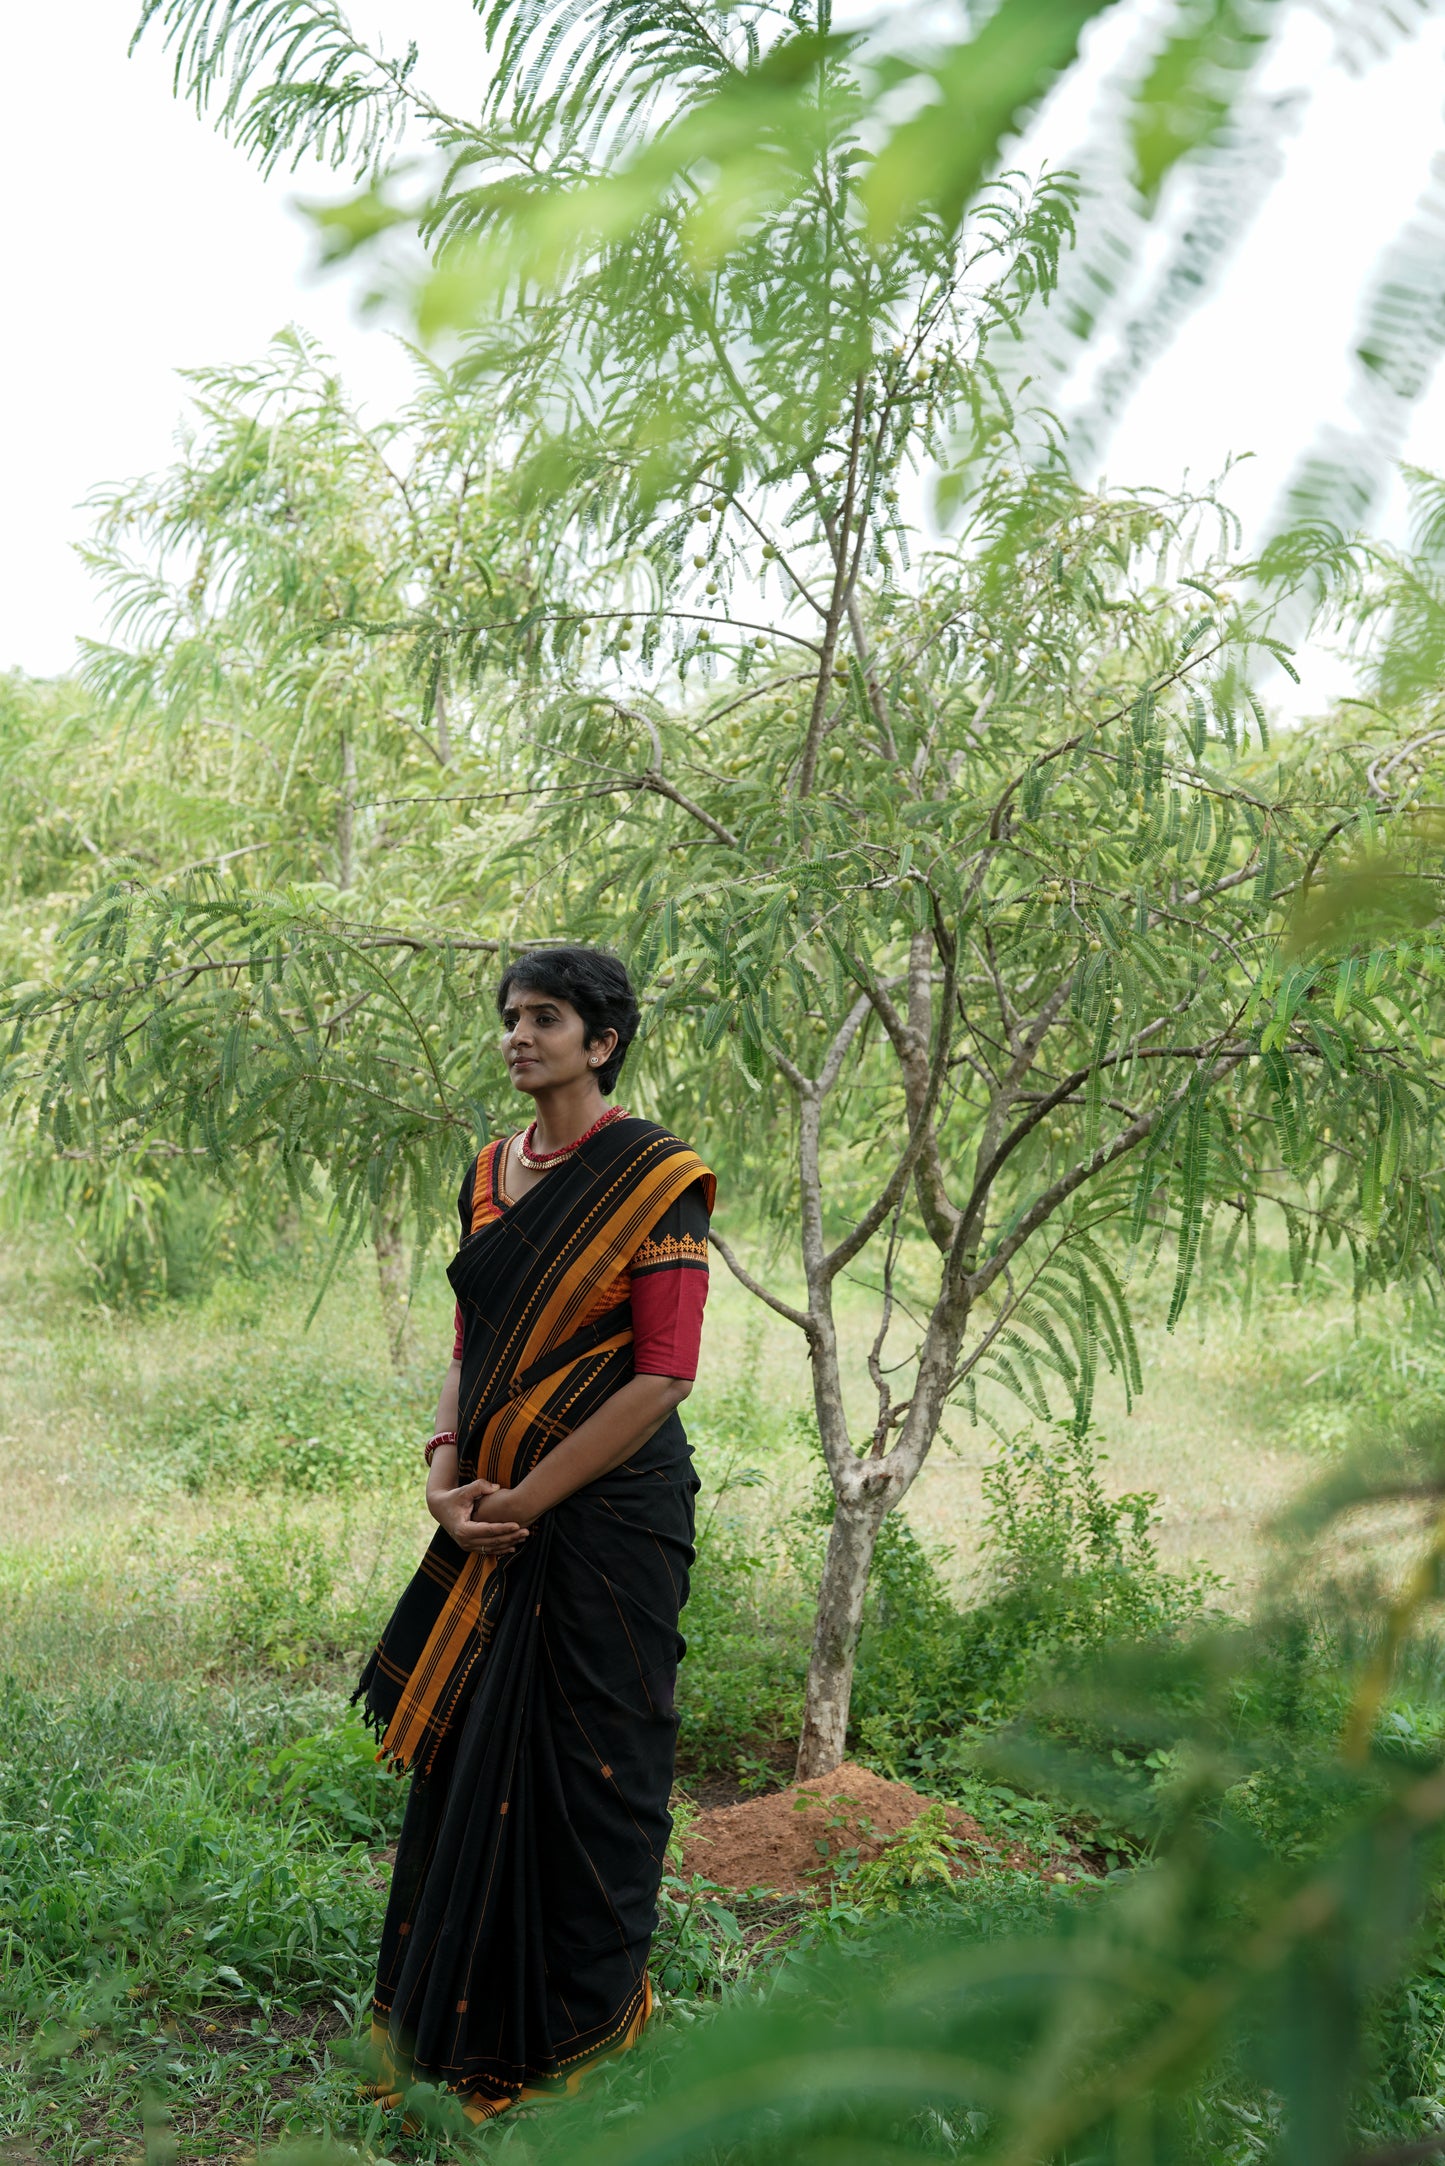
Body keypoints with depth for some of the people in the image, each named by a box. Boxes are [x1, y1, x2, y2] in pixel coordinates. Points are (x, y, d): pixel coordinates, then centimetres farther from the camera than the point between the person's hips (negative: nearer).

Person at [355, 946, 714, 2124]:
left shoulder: (653, 1177, -10)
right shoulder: (490, 1175, 10)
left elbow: (665, 1373, -15)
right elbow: (473, 1343, 14)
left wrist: (527, 1497, -15)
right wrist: (449, 1475, -3)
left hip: (607, 1510, -6)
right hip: (495, 1521, 7)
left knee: (587, 1761, 3)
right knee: (471, 1750, 12)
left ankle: (585, 2026, 22)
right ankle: (464, 2017, 29)